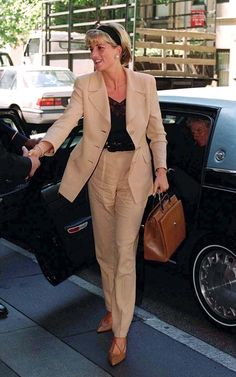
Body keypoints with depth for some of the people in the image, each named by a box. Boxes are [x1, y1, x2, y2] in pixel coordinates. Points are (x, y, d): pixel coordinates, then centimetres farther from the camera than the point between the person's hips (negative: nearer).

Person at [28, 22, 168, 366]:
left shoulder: (145, 83, -5)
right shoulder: (85, 85, -4)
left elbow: (157, 132, 2)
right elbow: (67, 121, -18)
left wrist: (161, 171, -5)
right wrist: (42, 146, -36)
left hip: (134, 174, -2)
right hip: (99, 172, 3)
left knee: (124, 252, -5)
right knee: (105, 250, 14)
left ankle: (121, 333, 4)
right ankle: (113, 311, 35)